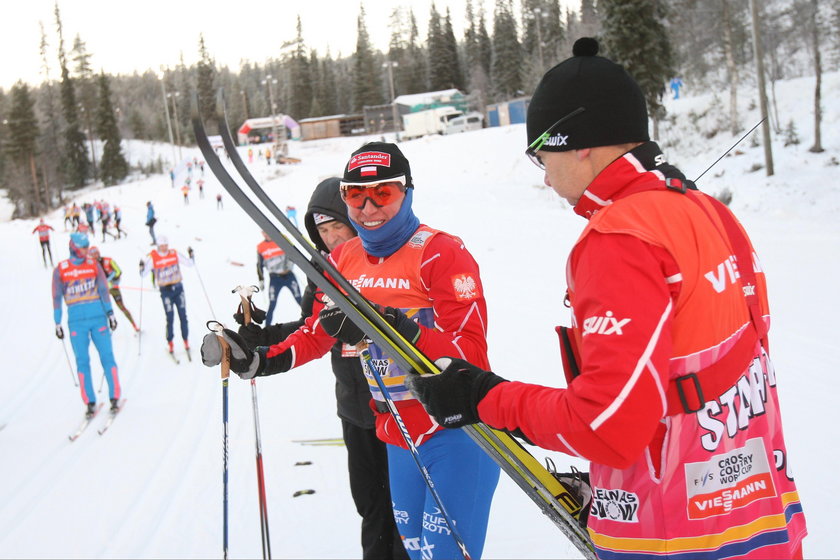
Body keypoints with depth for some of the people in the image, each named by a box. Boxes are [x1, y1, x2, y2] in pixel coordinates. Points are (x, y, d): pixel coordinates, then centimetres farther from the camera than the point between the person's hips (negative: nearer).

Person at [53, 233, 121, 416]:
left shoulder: (93, 265, 5)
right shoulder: (60, 270, 1)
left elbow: (103, 289, 4)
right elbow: (57, 297, 4)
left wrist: (110, 313, -2)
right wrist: (57, 323, 3)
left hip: (98, 318, 1)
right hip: (76, 321, -1)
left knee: (107, 357, 0)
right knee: (82, 361, 2)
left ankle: (114, 398, 7)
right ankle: (90, 403, 9)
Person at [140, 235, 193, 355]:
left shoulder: (175, 254, 1)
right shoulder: (152, 257, -6)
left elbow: (189, 263, 6)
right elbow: (143, 273, -7)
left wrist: (191, 255, -11)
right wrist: (142, 267, -26)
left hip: (178, 288, 2)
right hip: (165, 291, -2)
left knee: (183, 316, 4)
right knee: (170, 318, -4)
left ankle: (186, 341, 16)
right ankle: (170, 343, 10)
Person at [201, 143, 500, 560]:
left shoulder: (441, 253, -16)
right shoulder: (341, 261, 3)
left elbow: (472, 354, -24)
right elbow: (316, 334, 16)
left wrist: (396, 330, -37)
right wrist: (263, 360, 2)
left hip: (455, 429, -6)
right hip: (396, 433, 6)